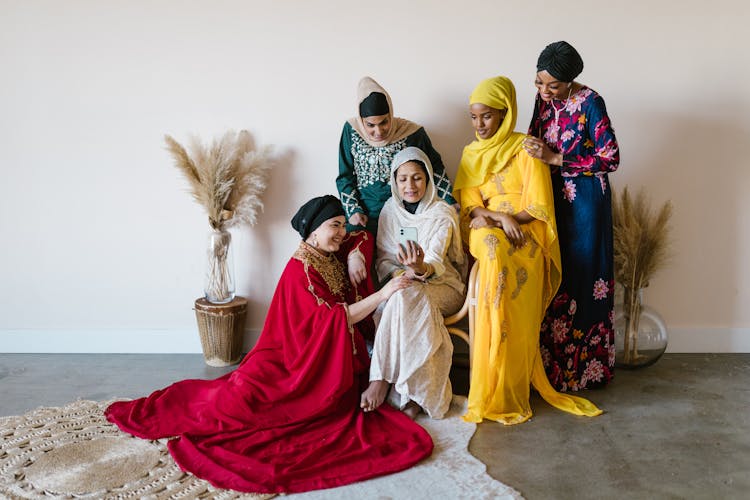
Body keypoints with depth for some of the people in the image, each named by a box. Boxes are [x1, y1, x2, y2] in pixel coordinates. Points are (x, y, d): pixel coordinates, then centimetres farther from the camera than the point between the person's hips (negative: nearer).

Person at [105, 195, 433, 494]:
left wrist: (355, 256, 2)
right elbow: (336, 319, -21)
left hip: (326, 363, 7)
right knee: (239, 399, -24)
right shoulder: (300, 270, -15)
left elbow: (364, 239, 23)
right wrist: (382, 294, -25)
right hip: (289, 360, -7)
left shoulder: (333, 258, 7)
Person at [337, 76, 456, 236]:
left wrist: (450, 205, 2)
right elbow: (345, 176, 6)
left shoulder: (411, 133, -6)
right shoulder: (351, 130, -2)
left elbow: (435, 168, 8)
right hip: (362, 216, 1)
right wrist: (353, 210, -6)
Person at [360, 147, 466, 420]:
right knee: (403, 298, -34)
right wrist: (401, 273, -18)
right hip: (402, 285, 3)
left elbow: (436, 263, -19)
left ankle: (382, 381, -33)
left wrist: (420, 269, -43)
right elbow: (383, 259, 4)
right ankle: (415, 394, -33)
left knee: (406, 297, -36)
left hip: (442, 286, -3)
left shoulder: (443, 213, -7)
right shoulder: (390, 210, 5)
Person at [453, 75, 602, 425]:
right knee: (494, 251, -32)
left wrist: (487, 215, -9)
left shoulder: (525, 148, 2)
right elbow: (469, 206, 7)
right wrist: (500, 218, -13)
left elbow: (538, 208, -5)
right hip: (486, 234, 3)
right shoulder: (471, 154, 16)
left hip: (524, 236, -3)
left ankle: (506, 394, -24)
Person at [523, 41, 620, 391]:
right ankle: (553, 362, 21)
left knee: (581, 279, 1)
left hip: (584, 202, -6)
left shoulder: (590, 103, -16)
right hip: (553, 199, 6)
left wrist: (555, 159, -22)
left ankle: (584, 366, 16)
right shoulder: (544, 99, 4)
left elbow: (611, 159, -18)